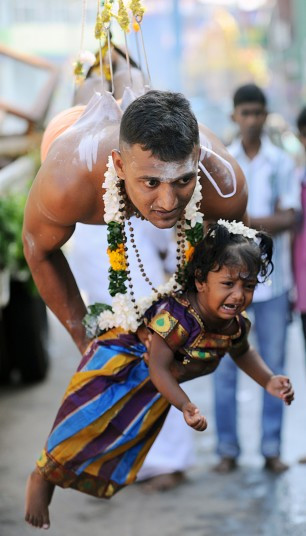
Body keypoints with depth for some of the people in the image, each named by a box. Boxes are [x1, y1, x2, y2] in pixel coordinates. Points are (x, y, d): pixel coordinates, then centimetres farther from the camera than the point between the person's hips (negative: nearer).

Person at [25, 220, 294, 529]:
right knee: (86, 422, -14)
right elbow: (159, 368, -36)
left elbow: (242, 352, 8)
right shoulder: (176, 316, -41)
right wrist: (185, 405, -49)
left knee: (132, 433, 15)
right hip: (121, 361, -7)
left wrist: (268, 381, -7)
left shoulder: (236, 324, -16)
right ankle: (43, 478, 7)